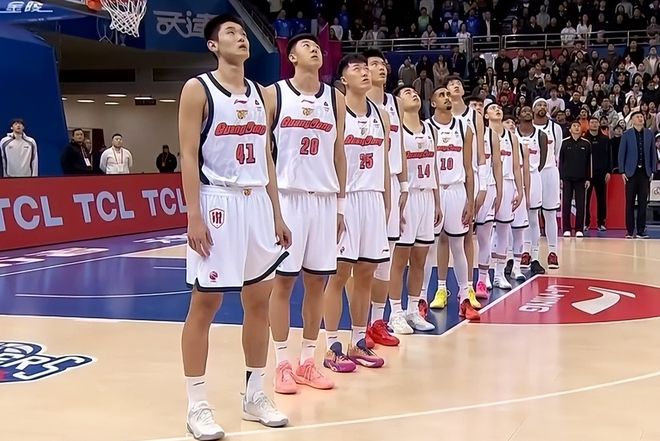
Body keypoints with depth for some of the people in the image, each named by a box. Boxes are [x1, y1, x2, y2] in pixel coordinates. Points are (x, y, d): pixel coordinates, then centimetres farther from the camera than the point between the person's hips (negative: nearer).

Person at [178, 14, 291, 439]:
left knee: (259, 299, 10)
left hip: (257, 203, 7)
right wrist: (194, 216, -17)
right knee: (205, 303, -2)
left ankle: (255, 395, 23)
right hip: (218, 203, -6)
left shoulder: (260, 94, 14)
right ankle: (197, 406, 7)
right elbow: (189, 156, -9)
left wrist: (277, 213, 12)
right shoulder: (198, 89, -4)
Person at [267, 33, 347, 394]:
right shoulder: (273, 94, 0)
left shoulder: (335, 99, 11)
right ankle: (283, 364, 9)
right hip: (286, 196, -4)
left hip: (324, 199, 4)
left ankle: (307, 361, 17)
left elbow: (338, 153, 13)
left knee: (317, 282, 7)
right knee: (283, 280, 0)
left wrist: (340, 203, 9)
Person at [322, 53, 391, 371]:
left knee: (366, 274, 10)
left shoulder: (381, 116, 13)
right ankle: (332, 348, 5)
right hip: (345, 199, -6)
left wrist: (386, 203, 12)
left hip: (373, 200, 6)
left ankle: (359, 342, 19)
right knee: (339, 274, -2)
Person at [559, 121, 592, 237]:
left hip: (581, 179, 1)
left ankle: (579, 229, 7)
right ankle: (566, 229, 5)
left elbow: (589, 162, 7)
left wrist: (588, 179, 2)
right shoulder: (564, 143, 2)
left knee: (580, 205, 1)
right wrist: (560, 178, -2)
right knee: (566, 204, -1)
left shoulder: (586, 143, 4)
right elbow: (560, 161, 3)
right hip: (567, 178, -1)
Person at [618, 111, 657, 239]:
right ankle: (630, 231, 5)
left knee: (643, 202, 2)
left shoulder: (649, 134, 8)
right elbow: (621, 154, 1)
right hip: (631, 172, -2)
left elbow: (653, 153, 10)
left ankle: (641, 231, 6)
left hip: (645, 172, 2)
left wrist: (652, 171, 5)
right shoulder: (626, 134, 1)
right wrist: (622, 172, -4)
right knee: (630, 203, 0)